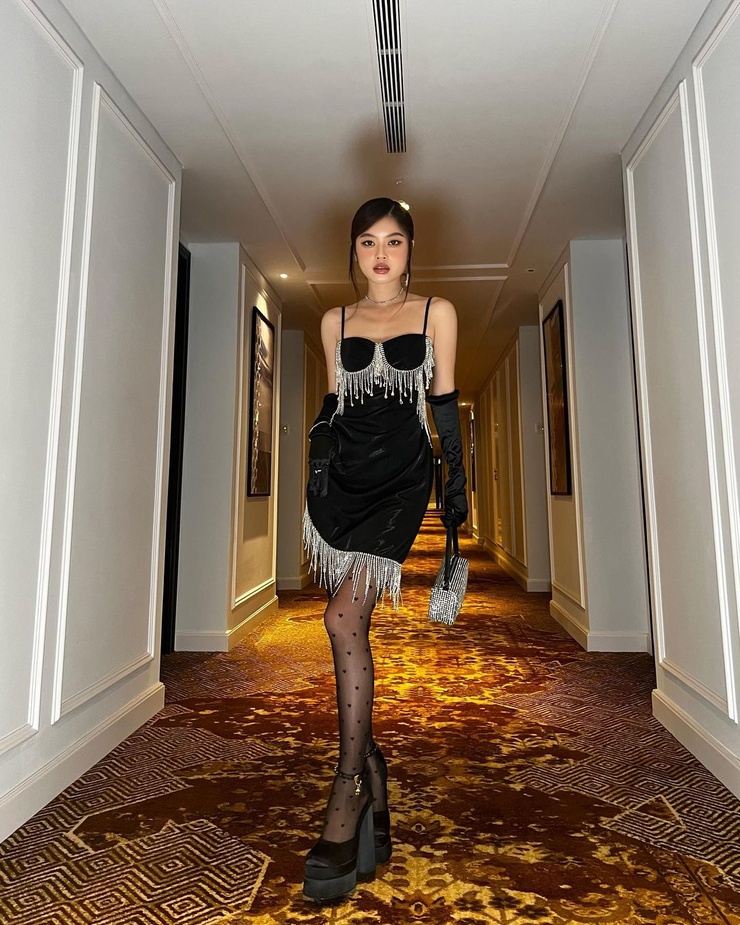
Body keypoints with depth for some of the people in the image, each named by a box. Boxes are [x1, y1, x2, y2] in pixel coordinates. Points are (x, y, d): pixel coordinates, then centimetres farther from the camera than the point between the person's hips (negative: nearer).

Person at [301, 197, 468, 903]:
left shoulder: (436, 313, 9)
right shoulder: (335, 321, 15)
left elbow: (444, 404, 7)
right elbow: (331, 404, 16)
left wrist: (456, 481, 3)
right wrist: (316, 478, 8)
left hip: (399, 480, -3)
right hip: (342, 477, 3)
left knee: (343, 618, -16)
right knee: (351, 626, 4)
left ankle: (349, 785, -1)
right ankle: (370, 773, 22)